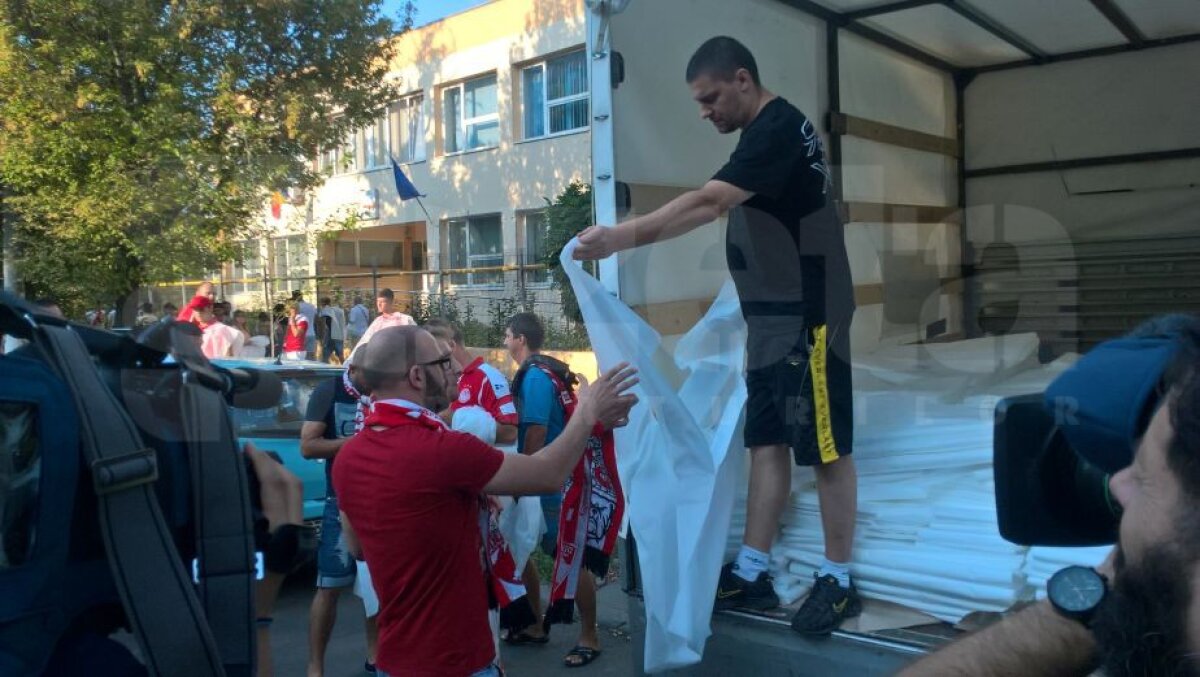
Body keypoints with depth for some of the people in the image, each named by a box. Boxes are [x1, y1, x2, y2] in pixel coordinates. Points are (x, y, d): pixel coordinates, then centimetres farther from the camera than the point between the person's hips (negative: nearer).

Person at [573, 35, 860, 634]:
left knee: (825, 449, -1)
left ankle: (838, 582, 11)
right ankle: (751, 574, 16)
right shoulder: (768, 133, 16)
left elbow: (708, 202, -29)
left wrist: (621, 236, -33)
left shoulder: (778, 128, -17)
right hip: (772, 319, 10)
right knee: (767, 444, 10)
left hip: (809, 318, -10)